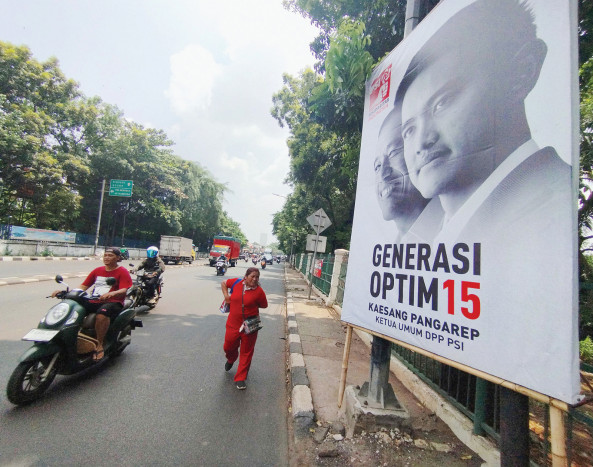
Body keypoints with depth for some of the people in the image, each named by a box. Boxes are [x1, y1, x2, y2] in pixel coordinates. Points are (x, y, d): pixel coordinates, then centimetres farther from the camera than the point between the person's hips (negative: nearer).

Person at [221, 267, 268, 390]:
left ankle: (240, 379, 24)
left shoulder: (259, 291, -14)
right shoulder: (237, 283, -7)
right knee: (228, 347, 20)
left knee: (246, 353, 7)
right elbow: (223, 283, 10)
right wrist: (226, 296, -1)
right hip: (233, 324, 3)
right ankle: (231, 360, 56)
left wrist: (251, 304, -7)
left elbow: (264, 305, -3)